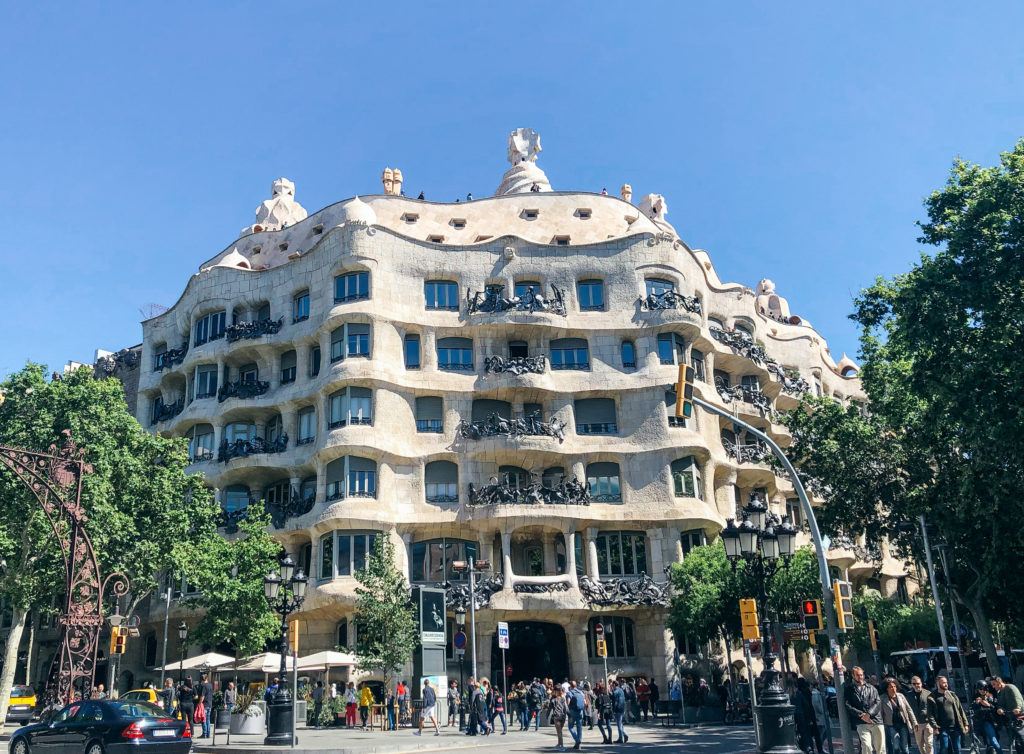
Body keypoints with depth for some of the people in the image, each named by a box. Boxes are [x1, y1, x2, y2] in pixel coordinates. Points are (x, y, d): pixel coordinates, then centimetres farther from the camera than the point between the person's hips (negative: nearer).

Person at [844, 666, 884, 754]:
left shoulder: (871, 688, 16)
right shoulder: (849, 689, 8)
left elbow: (878, 702, 5)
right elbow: (848, 706, -1)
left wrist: (869, 713, -10)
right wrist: (861, 715, -13)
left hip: (876, 721, 3)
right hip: (862, 723, -3)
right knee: (866, 746, -19)